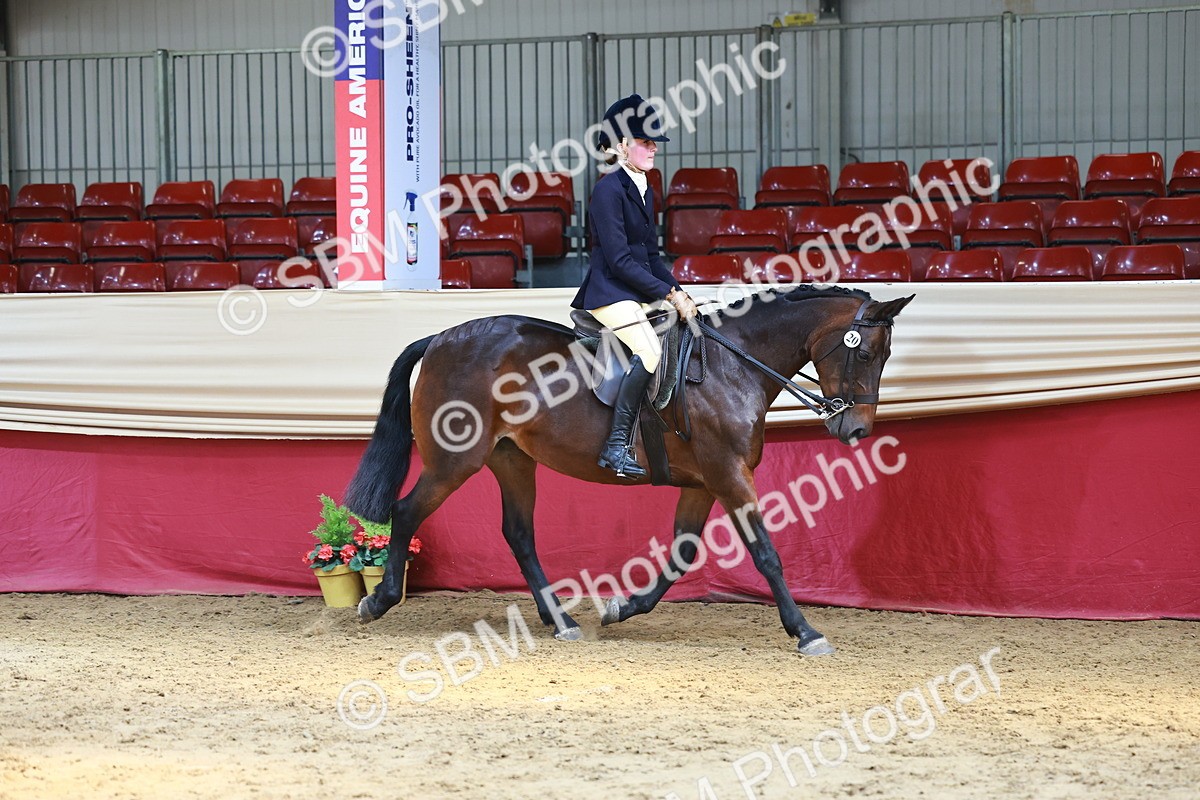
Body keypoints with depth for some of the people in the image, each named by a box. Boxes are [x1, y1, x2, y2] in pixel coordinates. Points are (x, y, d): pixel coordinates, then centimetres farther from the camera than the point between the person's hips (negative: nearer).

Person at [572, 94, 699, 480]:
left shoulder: (644, 192, 17)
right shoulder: (609, 190, -12)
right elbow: (619, 260, -17)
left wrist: (678, 291, 5)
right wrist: (669, 294, -17)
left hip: (641, 294, 10)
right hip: (610, 293, -10)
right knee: (649, 351, -28)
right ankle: (616, 446, -26)